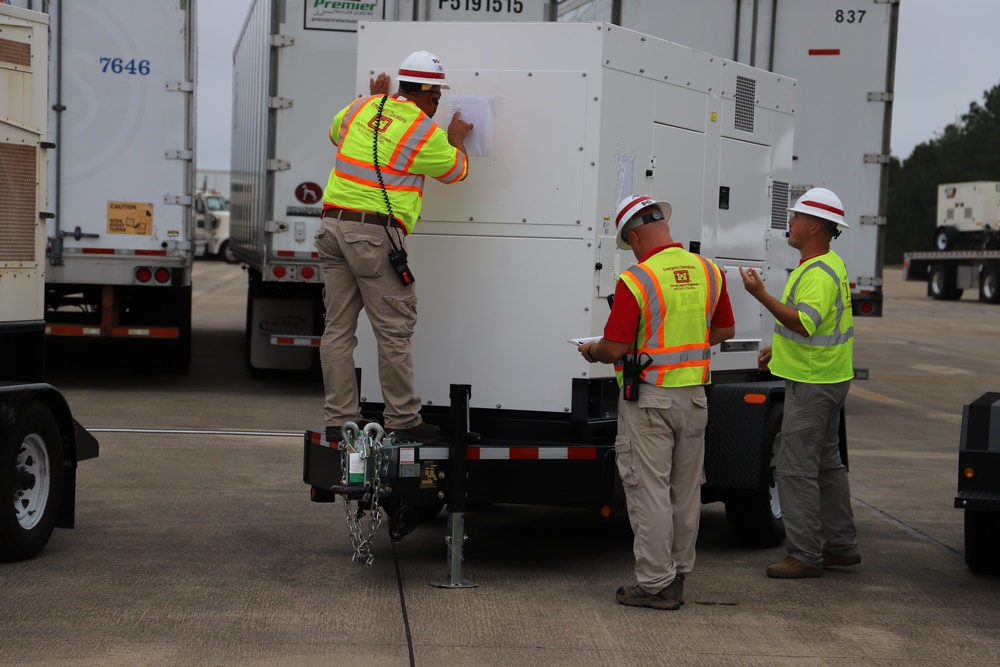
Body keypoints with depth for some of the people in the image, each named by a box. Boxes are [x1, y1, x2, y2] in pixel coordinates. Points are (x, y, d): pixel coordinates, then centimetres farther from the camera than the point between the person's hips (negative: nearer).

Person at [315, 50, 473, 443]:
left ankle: (339, 418, 11)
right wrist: (457, 140, 31)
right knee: (394, 331, 1)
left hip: (334, 224, 7)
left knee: (338, 328, 8)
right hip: (375, 234, -7)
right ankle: (403, 420, 7)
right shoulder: (425, 131, -5)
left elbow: (336, 133, 34)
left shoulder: (362, 108, 12)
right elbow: (455, 171, 12)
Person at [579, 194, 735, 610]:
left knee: (649, 490, 0)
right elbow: (725, 329, 14)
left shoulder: (635, 281, -17)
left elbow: (615, 349, -16)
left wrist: (591, 352, 5)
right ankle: (678, 574, 24)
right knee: (685, 490, 14)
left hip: (649, 398, -6)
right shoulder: (709, 271, 3)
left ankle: (655, 583, 1)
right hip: (694, 395, 6)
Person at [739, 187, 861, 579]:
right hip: (824, 380, 11)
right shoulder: (827, 265, 15)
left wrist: (762, 295, -37)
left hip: (812, 383, -11)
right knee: (826, 463, 17)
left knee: (796, 467, -8)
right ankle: (841, 546, 24)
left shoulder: (820, 272, -21)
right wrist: (777, 348, 25)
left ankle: (805, 555, -5)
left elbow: (804, 323, -34)